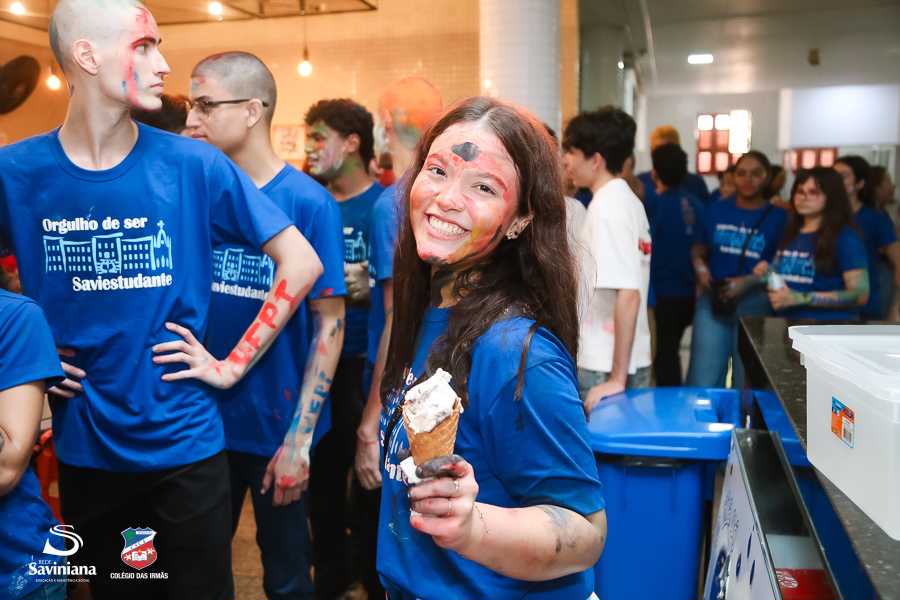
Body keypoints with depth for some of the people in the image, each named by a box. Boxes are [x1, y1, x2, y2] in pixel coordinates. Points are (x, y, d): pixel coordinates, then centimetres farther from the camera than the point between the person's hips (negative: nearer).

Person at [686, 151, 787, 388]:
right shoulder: (717, 210, 9)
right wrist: (699, 266, -5)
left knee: (747, 381, 9)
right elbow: (699, 248, 16)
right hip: (712, 298, 2)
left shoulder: (778, 217, 1)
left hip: (755, 304, -1)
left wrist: (749, 282, -15)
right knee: (703, 379, 0)